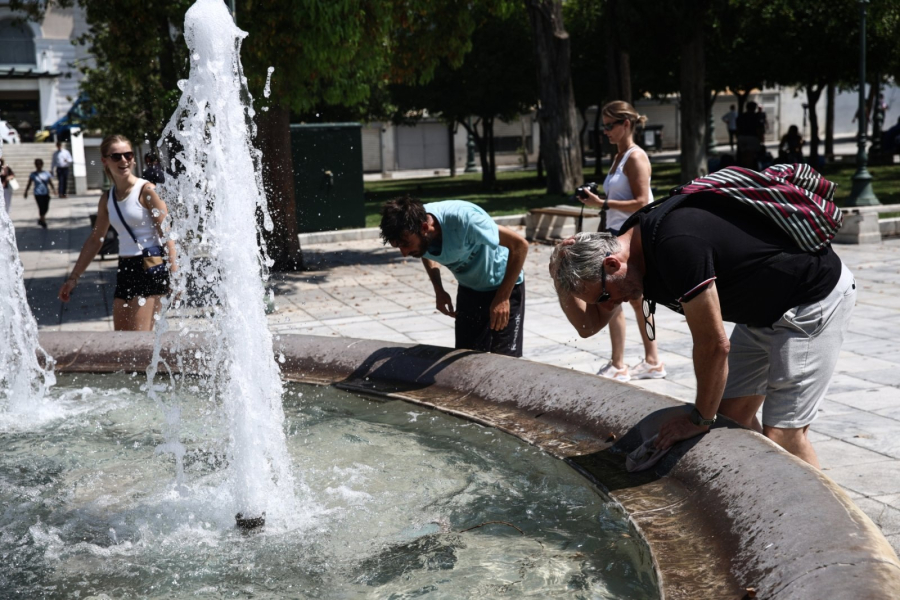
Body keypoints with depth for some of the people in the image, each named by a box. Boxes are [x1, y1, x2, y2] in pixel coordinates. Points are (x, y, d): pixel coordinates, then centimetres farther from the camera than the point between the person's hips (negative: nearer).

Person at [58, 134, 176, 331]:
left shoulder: (147, 191, -7)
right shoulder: (107, 198, 12)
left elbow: (166, 234, -12)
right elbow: (95, 240, 21)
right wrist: (73, 277, 22)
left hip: (150, 268, -7)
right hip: (125, 271, 7)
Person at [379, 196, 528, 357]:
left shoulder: (463, 219, -37)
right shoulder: (413, 233, -18)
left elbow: (520, 245, -28)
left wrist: (502, 298, -27)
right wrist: (438, 290, -5)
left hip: (503, 286, -5)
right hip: (469, 290, 6)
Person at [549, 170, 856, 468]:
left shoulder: (676, 244, -34)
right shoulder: (630, 239, -5)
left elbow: (714, 345, -27)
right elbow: (589, 325, 5)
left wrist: (701, 418, -12)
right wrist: (561, 279, -13)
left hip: (817, 297, -9)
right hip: (765, 309, 9)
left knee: (780, 435, -12)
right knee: (732, 415, 10)